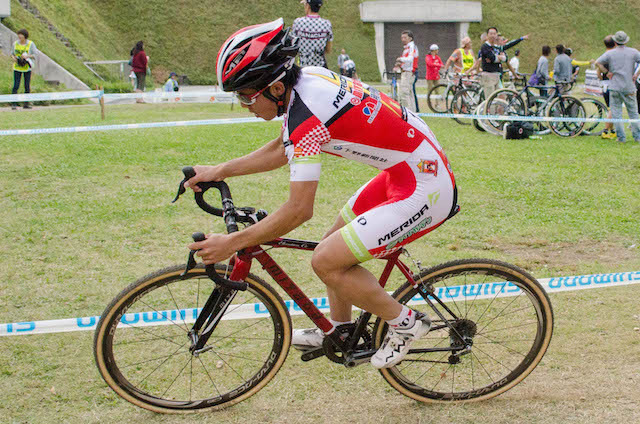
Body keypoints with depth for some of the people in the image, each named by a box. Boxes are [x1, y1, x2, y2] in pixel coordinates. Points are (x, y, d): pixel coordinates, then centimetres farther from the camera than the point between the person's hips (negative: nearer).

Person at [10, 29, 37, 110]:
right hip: (17, 67, 1)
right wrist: (13, 58, -10)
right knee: (16, 86, -8)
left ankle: (26, 104, 14)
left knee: (27, 86, 2)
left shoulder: (30, 44, -5)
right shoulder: (15, 43, 2)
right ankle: (14, 104, -7)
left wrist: (27, 56, -21)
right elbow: (12, 53, 12)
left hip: (27, 67, -1)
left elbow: (35, 55, -5)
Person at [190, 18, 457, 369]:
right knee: (334, 240, 20)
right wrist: (220, 171, 16)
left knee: (326, 261, -11)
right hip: (406, 170, 10)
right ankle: (339, 331, 37)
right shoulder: (307, 79, 2)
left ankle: (405, 324, 6)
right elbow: (281, 148, 19)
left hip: (425, 190, -10)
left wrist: (232, 243, -15)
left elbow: (299, 210, -23)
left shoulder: (306, 116, -25)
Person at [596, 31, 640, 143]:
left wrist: (607, 72, -3)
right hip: (629, 87, 1)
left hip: (615, 87, -1)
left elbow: (598, 62, -9)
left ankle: (621, 137, 1)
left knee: (616, 112, 4)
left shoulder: (610, 53, -1)